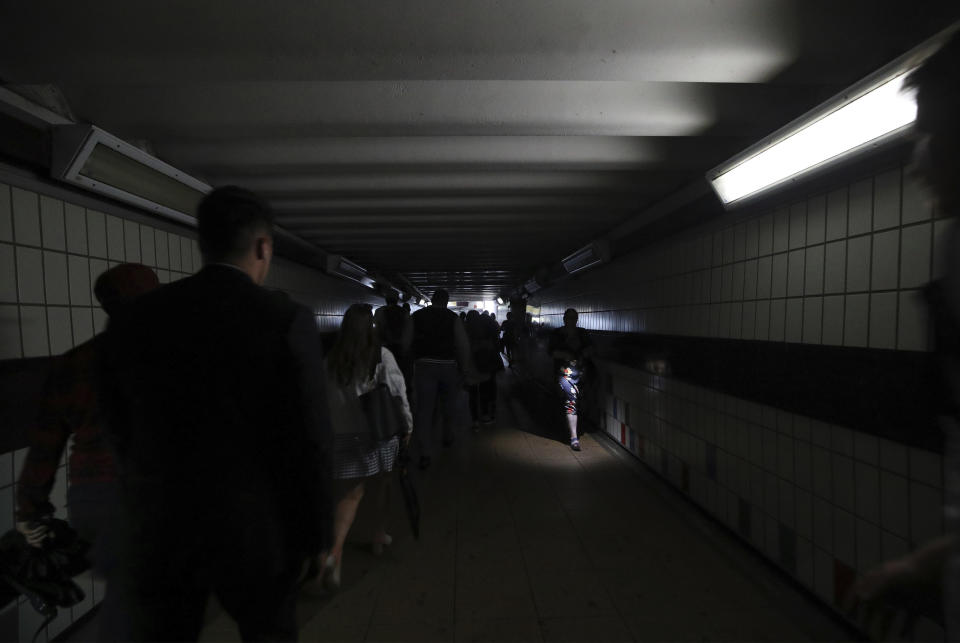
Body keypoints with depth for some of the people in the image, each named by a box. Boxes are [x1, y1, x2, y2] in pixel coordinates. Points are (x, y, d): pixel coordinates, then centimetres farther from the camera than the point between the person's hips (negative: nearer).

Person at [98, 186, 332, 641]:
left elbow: (121, 433, 5)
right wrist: (318, 536, -2)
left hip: (156, 531, 2)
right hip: (257, 529, -1)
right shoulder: (289, 320, -16)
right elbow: (310, 442, -15)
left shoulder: (133, 318, -4)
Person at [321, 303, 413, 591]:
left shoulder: (331, 359, -3)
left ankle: (335, 552, -8)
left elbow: (325, 399, 4)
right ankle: (380, 535, 35)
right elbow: (398, 393, -9)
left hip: (343, 434, 2)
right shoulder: (382, 355, -12)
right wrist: (407, 425, 3)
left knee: (350, 493, 8)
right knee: (381, 483, 19)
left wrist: (330, 428, 16)